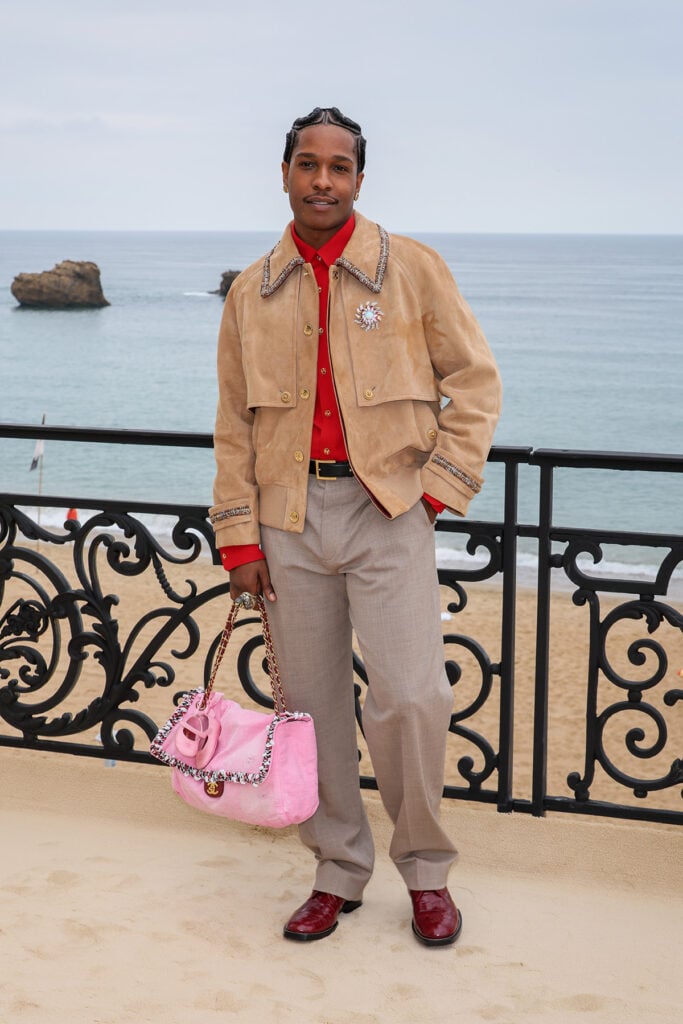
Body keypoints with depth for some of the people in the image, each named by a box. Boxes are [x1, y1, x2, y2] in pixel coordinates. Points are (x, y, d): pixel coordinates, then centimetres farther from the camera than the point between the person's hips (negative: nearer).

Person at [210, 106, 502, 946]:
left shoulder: (413, 269, 0)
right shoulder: (252, 293, 8)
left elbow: (474, 380, 4)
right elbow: (234, 423, 10)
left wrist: (438, 486, -5)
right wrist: (238, 537, 4)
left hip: (388, 509, -3)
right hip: (289, 517, 3)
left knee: (412, 697, -11)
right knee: (311, 704, 7)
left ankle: (424, 868, 12)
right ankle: (338, 870, 23)